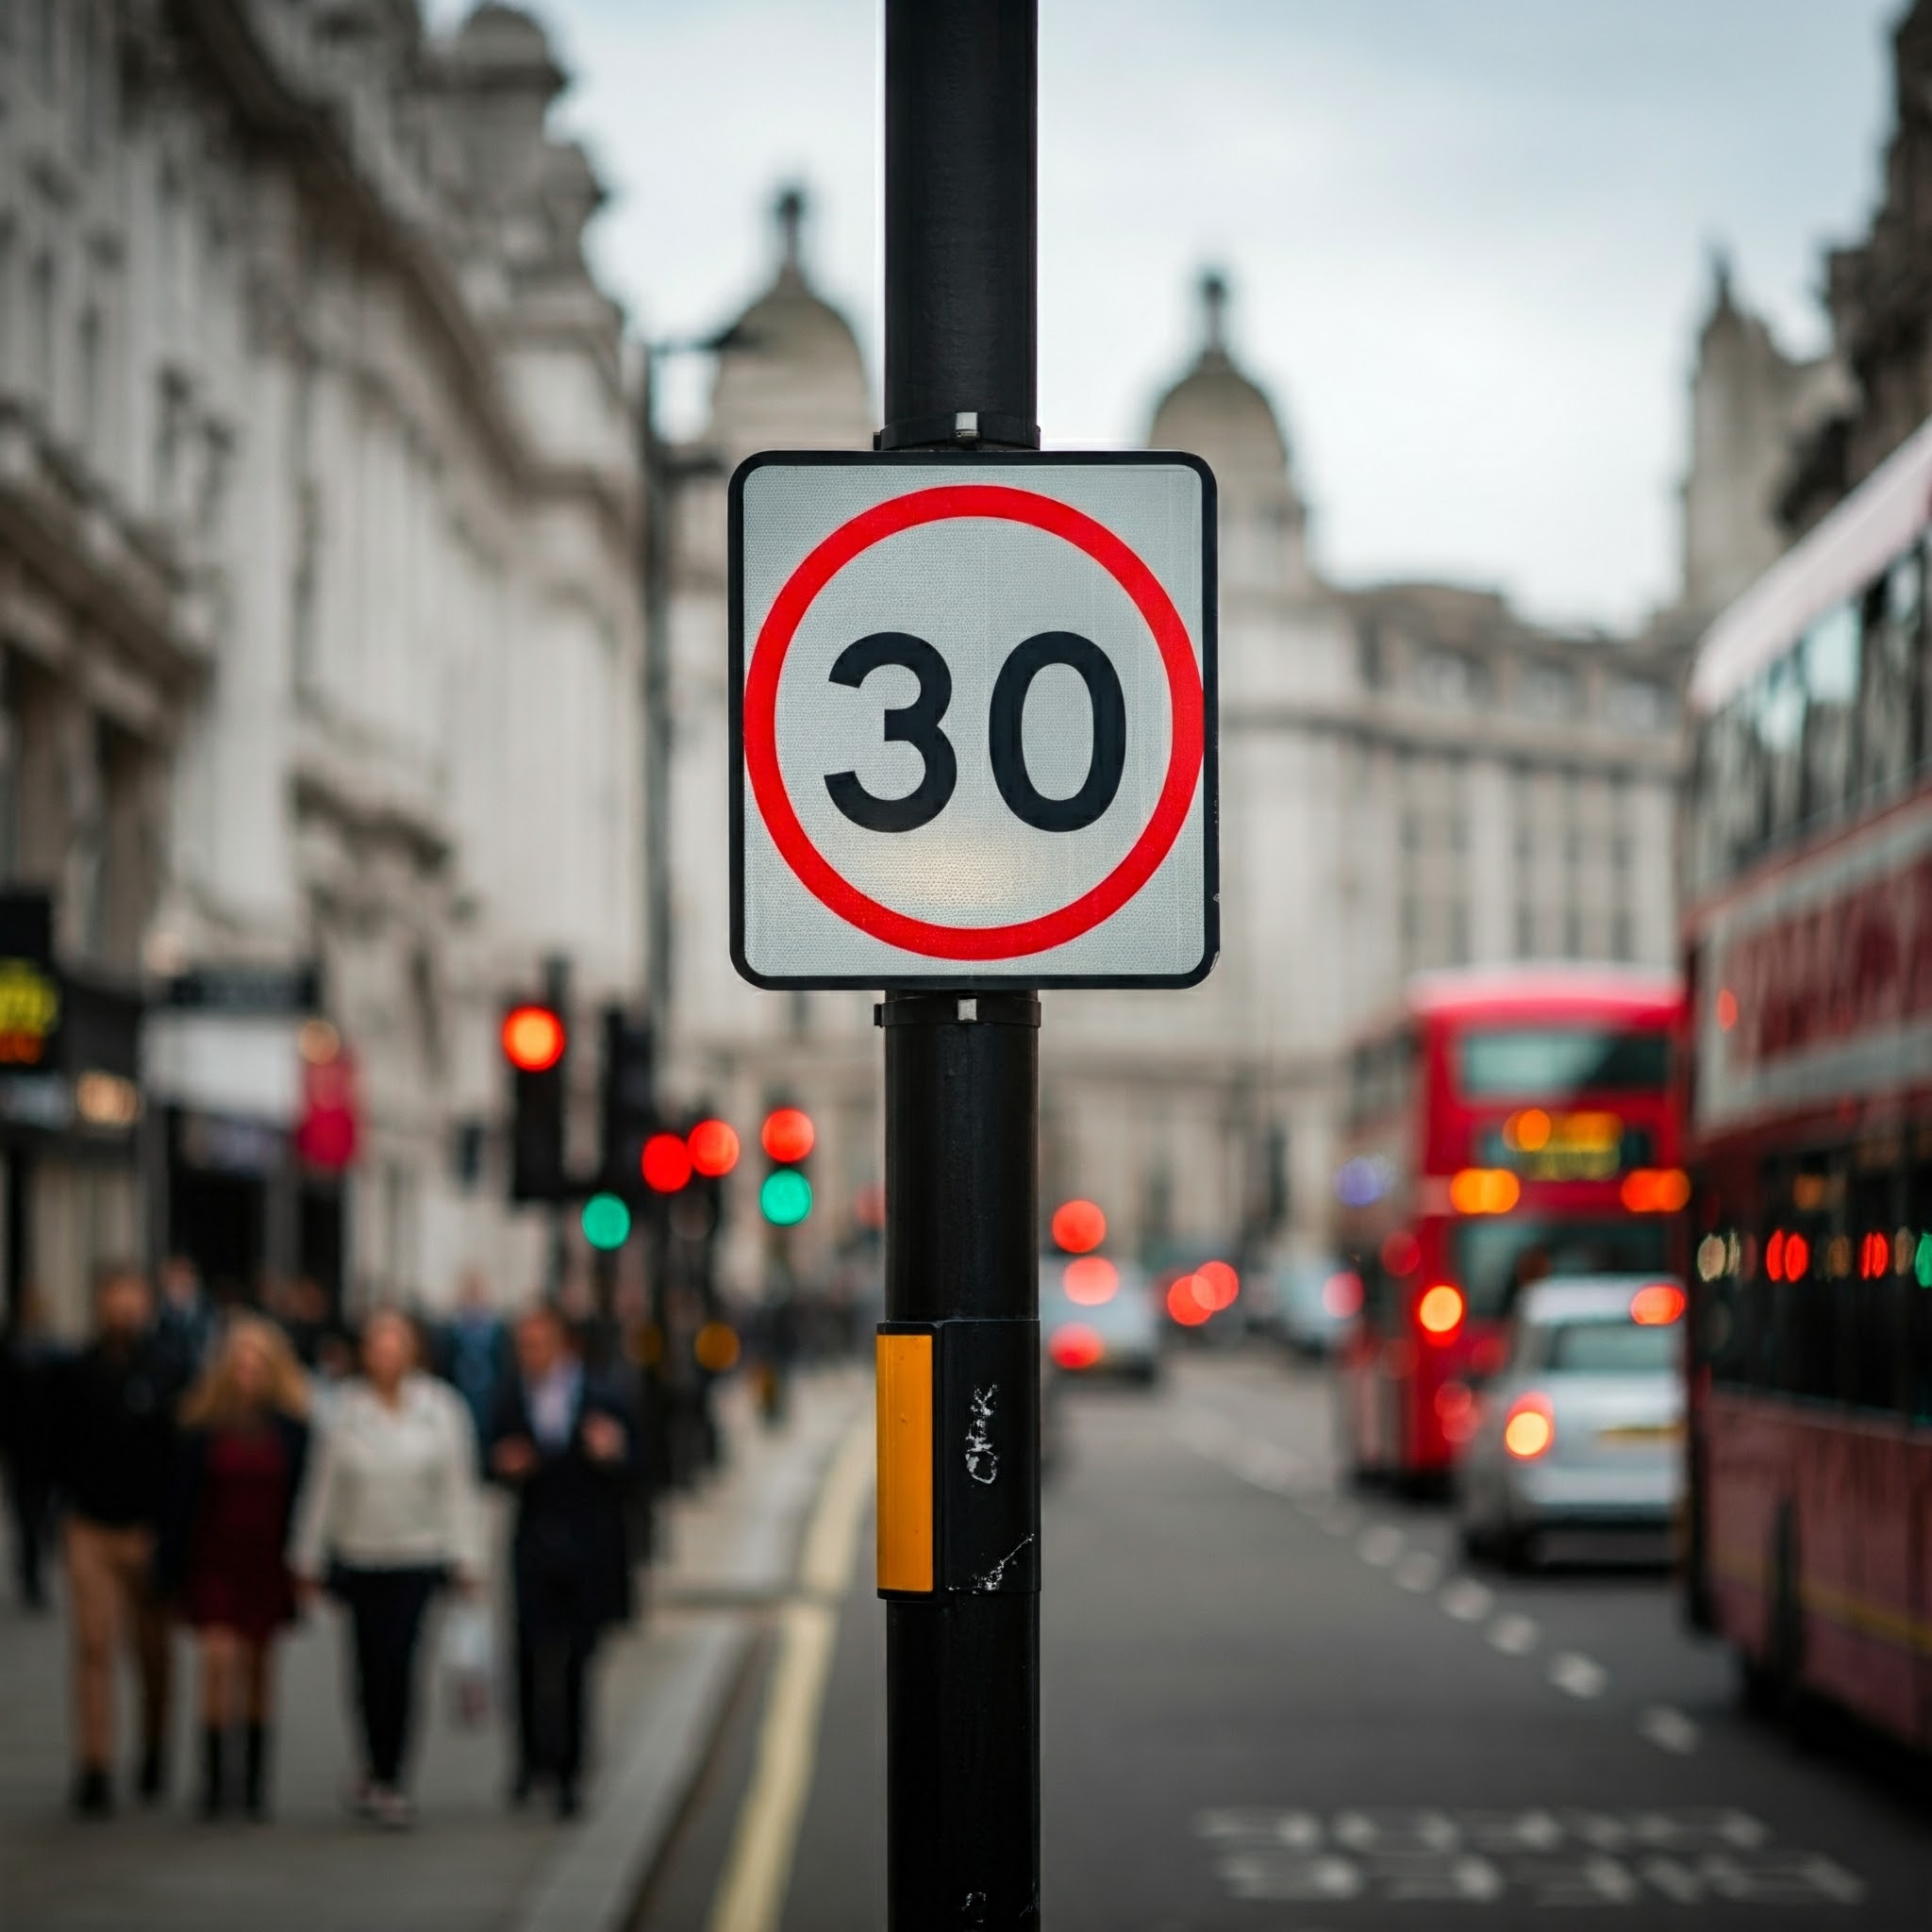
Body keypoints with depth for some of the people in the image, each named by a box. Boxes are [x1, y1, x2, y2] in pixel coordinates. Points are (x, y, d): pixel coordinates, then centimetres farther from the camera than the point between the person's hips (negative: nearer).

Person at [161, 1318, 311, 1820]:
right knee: (219, 1657, -12)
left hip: (268, 1560, 1)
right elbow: (183, 1497, -1)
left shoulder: (291, 1425, -1)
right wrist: (174, 1571, -3)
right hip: (215, 1559, -1)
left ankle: (255, 1778, 18)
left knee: (260, 1666, 9)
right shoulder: (204, 1423, -3)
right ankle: (212, 1773, -3)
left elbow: (305, 1496, 2)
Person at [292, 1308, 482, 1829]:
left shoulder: (440, 1409, 0)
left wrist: (466, 1559, -1)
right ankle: (378, 1773, 18)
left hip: (418, 1556, -1)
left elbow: (457, 1487, 2)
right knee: (371, 1665, 2)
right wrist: (309, 1561, 7)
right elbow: (323, 1488, 6)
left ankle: (385, 1778, 2)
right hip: (359, 1557, 1)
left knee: (398, 1664, -7)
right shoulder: (344, 1410, 1)